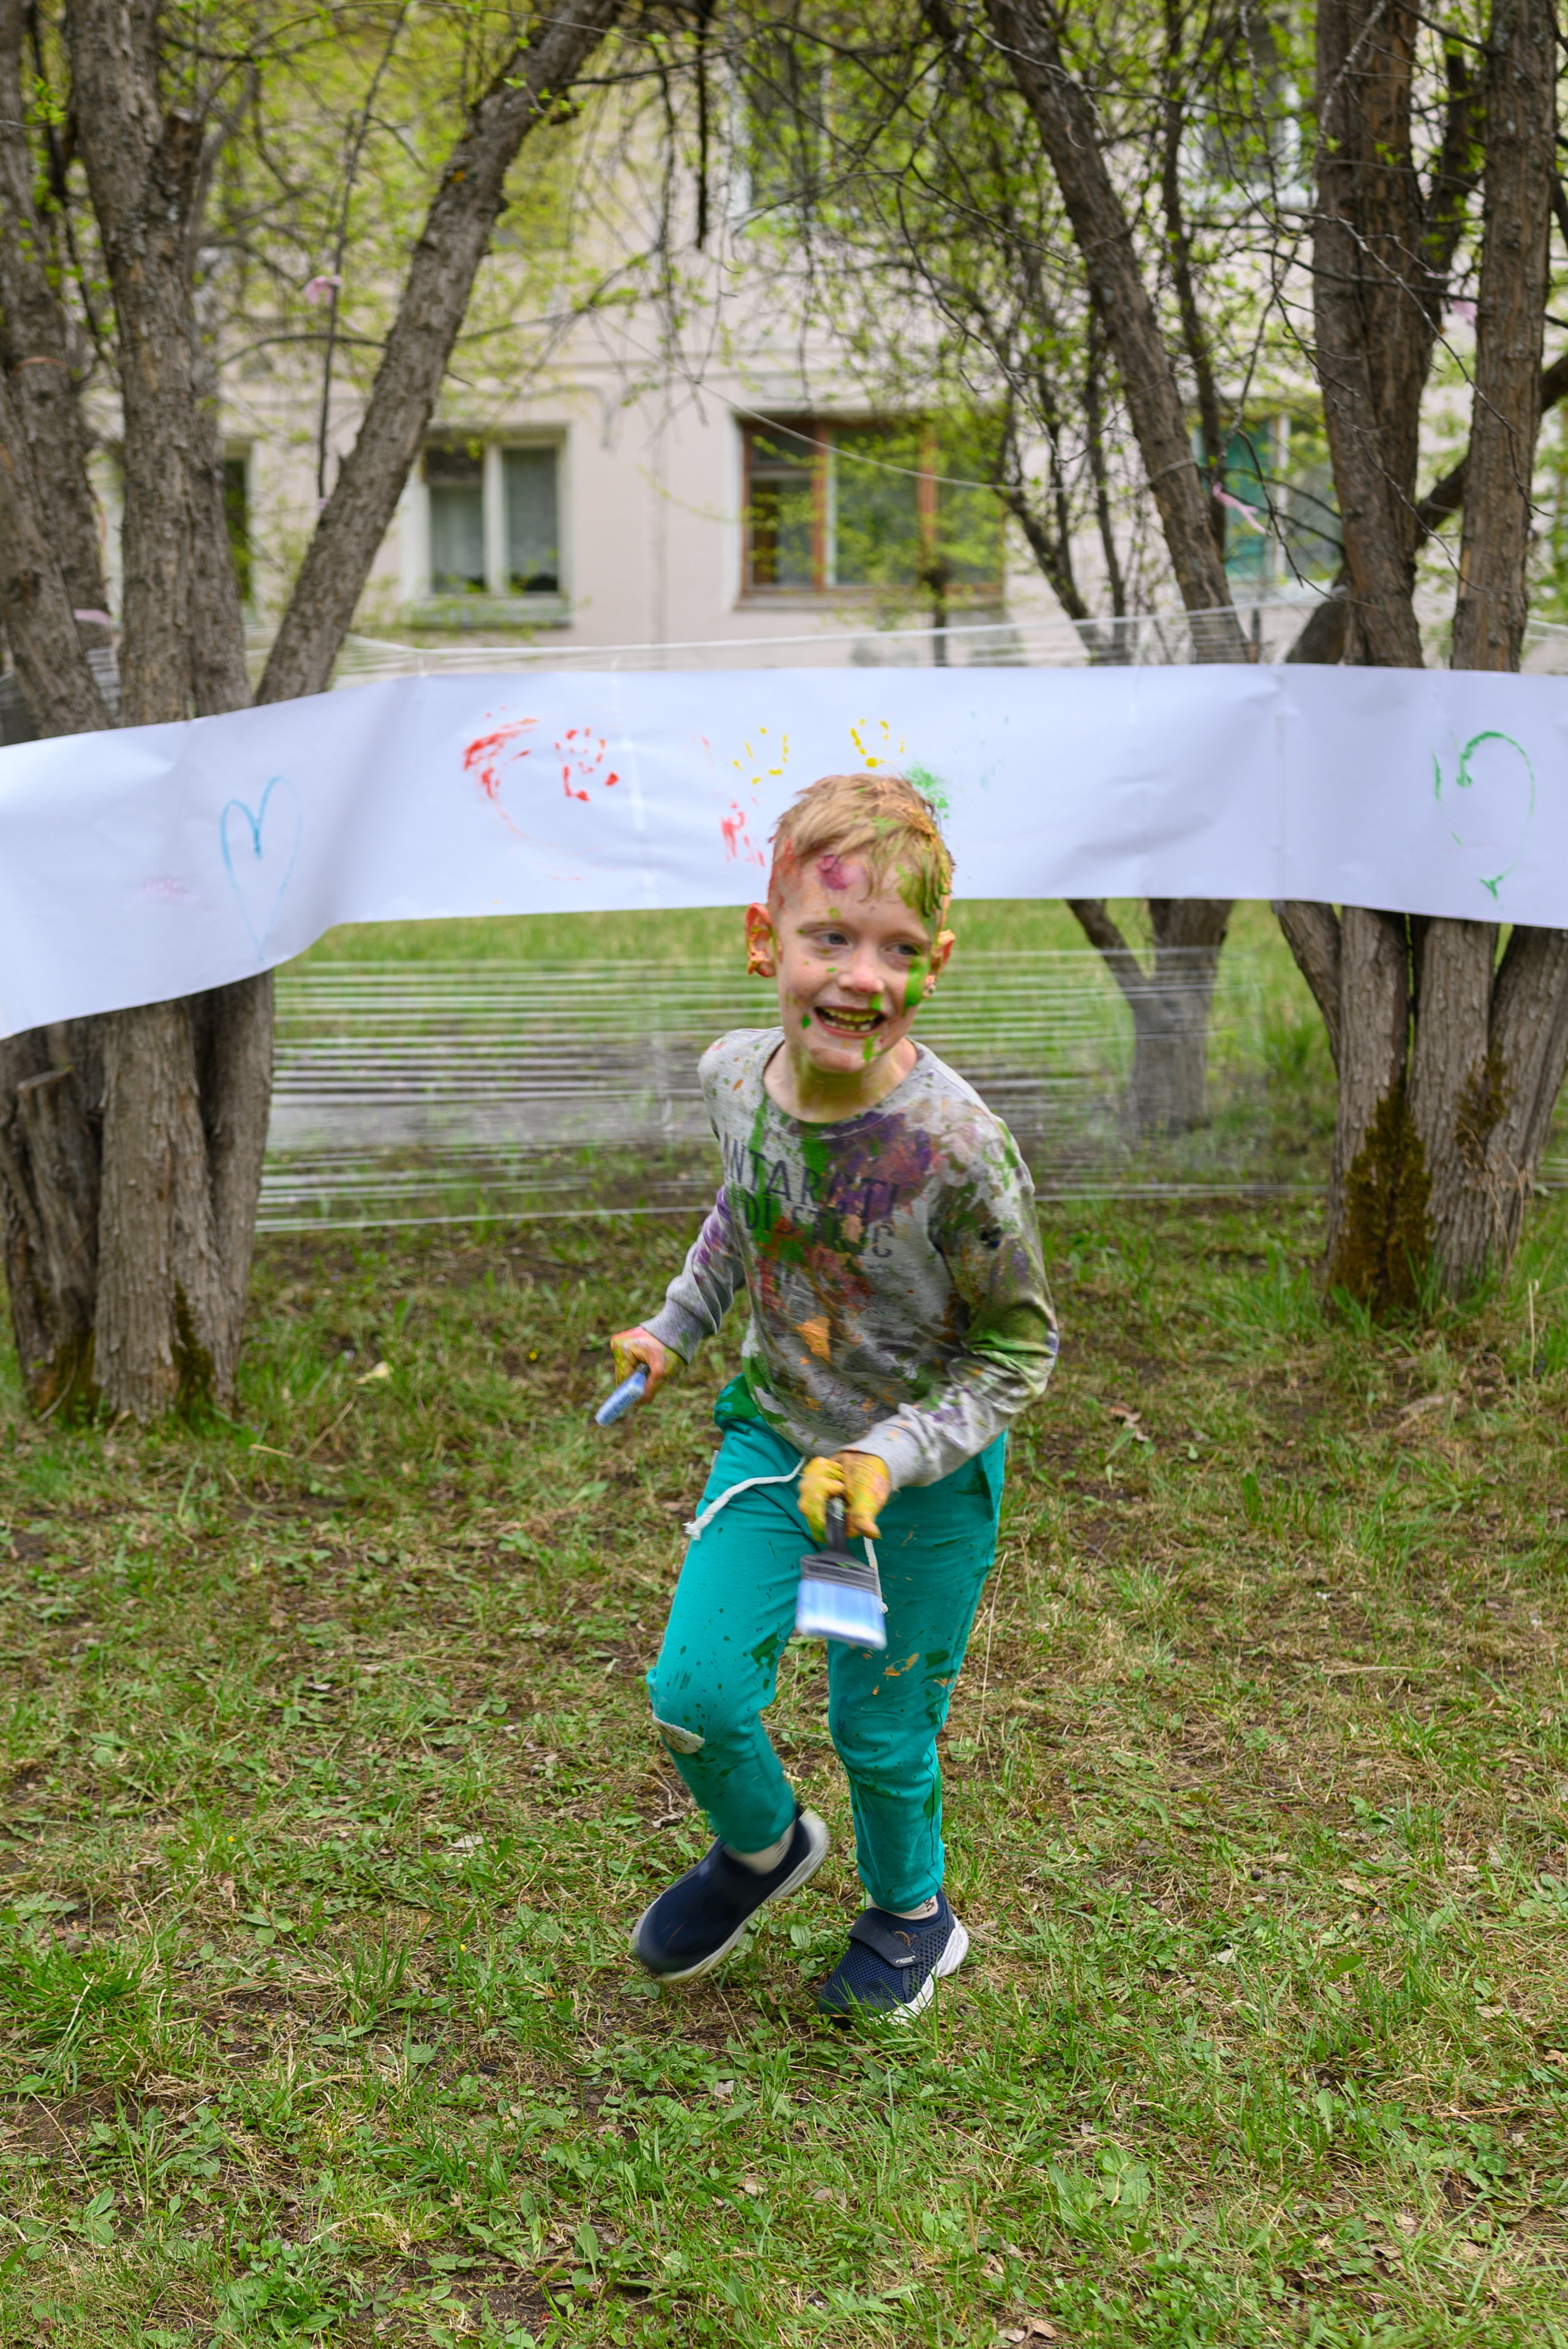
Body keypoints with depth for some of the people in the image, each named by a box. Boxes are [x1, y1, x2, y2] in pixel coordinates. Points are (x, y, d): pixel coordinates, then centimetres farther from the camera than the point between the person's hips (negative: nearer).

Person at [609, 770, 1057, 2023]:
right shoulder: (735, 1075, -14)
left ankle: (911, 1912, 43)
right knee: (695, 1691, -3)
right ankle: (764, 1845, 33)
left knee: (882, 1728, 10)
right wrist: (675, 1328, 15)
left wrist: (891, 1459, -24)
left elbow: (1020, 1349, -16)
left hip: (928, 1478, -4)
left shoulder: (958, 1146, -30)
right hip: (776, 1436, 4)